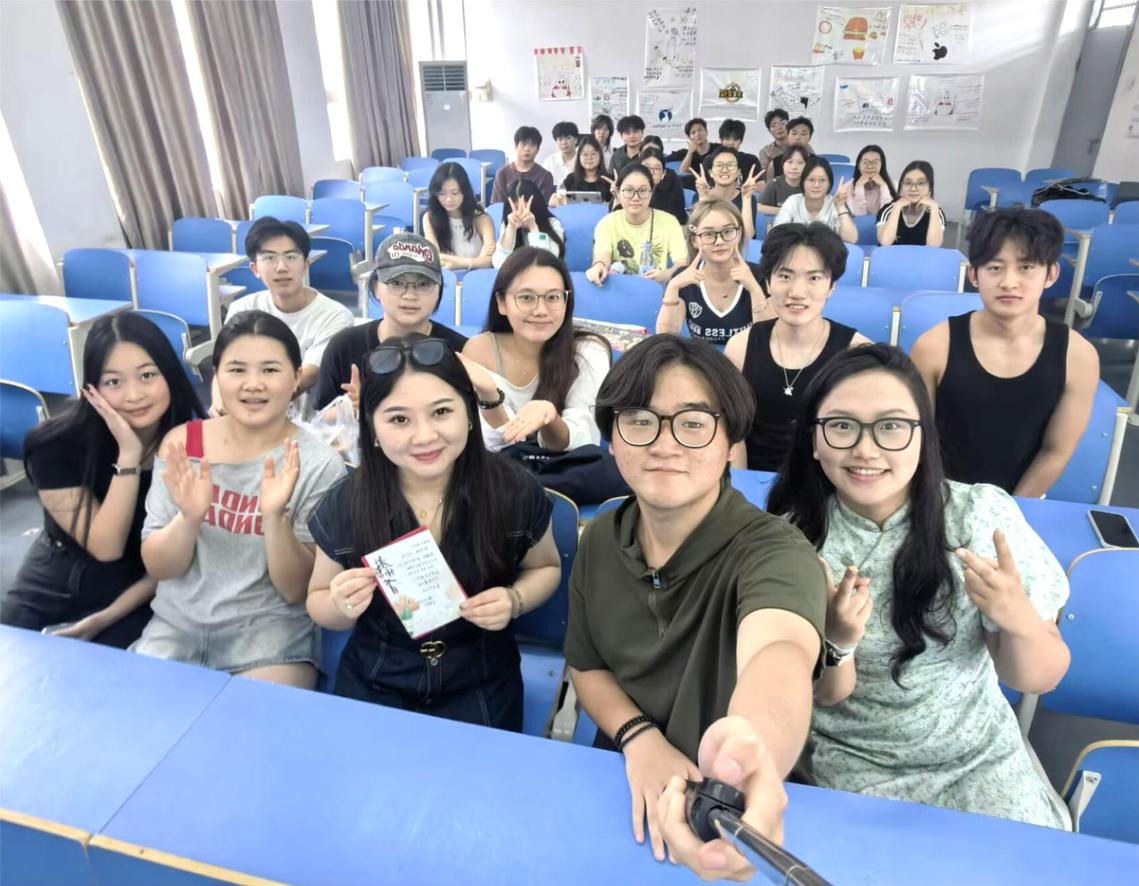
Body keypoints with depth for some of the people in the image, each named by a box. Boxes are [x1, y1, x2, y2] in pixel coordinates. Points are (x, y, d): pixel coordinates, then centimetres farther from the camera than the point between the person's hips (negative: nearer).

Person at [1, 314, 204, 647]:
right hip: (53, 586, 2)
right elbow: (106, 548, -22)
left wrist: (105, 618, -15)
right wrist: (128, 455, -32)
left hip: (140, 593, -1)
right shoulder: (55, 444, -19)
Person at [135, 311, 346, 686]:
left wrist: (274, 516, -28)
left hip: (271, 632, -3)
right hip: (176, 624, 3)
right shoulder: (181, 442, -2)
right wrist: (189, 517, -21)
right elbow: (158, 568, -1)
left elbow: (297, 591, -11)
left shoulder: (319, 463, -11)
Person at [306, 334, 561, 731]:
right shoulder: (345, 504, -14)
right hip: (373, 686, 1)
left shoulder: (515, 491, -16)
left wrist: (515, 600, -18)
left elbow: (545, 567, 3)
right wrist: (342, 606, -22)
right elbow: (318, 600, 1)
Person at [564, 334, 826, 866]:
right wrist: (640, 738, -13)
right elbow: (586, 665, 5)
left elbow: (778, 653, -41)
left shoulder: (773, 552, -21)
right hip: (629, 778, 2)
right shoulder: (599, 541, -6)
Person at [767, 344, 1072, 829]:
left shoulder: (983, 513, -14)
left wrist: (1020, 620, -30)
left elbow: (1039, 679, -7)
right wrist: (835, 641, -29)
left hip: (980, 757, 2)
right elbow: (820, 695, -7)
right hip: (850, 763, -1)